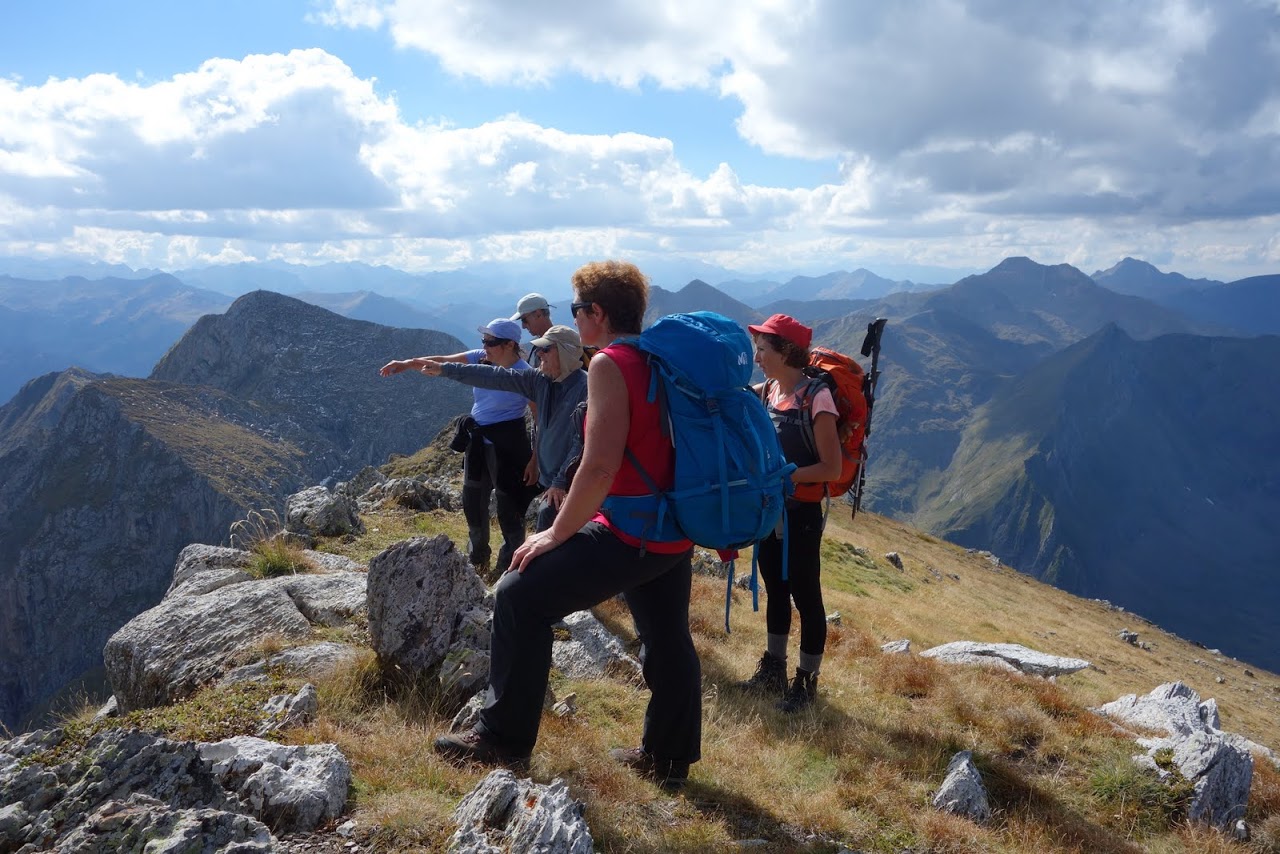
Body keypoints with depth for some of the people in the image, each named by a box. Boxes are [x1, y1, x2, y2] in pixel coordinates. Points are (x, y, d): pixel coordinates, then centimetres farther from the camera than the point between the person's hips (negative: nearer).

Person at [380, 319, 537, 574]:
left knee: (509, 508, 0)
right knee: (472, 503, 19)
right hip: (478, 441, 8)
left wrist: (535, 460, -18)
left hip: (507, 446, -7)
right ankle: (478, 558, 39)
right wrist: (406, 364, -10)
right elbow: (441, 362, 2)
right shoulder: (481, 358, -1)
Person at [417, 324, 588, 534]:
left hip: (569, 485, -7)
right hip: (550, 479, 7)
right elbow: (495, 377, 7)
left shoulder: (586, 387, -17)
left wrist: (561, 482, -20)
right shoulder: (542, 380, 6)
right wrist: (445, 369, 7)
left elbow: (583, 441, -20)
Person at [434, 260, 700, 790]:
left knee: (521, 596, -2)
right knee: (667, 639, 19)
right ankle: (667, 759, 33)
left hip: (631, 533, -9)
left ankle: (504, 739, 7)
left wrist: (556, 535, -14)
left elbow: (600, 467, -23)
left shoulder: (610, 365, -15)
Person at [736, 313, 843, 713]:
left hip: (801, 515, -7)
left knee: (805, 597, 6)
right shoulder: (766, 392, 2)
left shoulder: (816, 396, -18)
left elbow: (832, 468, -19)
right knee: (775, 591, 19)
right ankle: (773, 671, 35)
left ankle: (807, 682, 21)